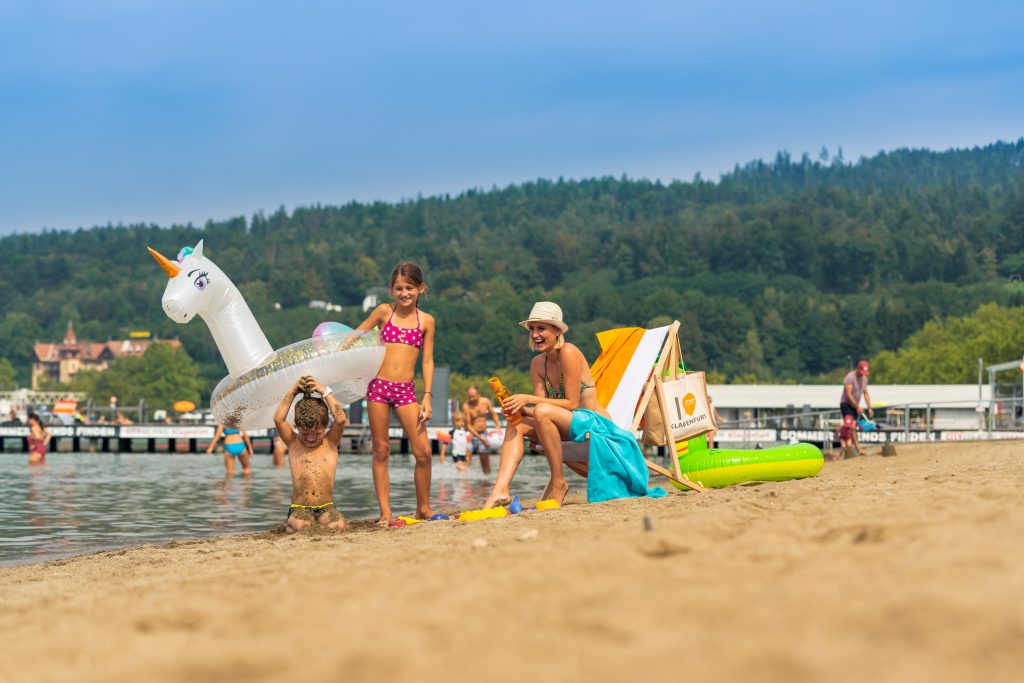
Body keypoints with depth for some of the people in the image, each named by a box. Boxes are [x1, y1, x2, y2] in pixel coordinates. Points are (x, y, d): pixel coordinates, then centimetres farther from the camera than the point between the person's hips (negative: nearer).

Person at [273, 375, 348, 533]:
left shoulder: (330, 443, 8)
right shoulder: (293, 443, 8)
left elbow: (341, 419, -8)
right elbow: (278, 419, -7)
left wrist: (325, 392, -4)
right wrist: (293, 392, -6)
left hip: (326, 507, 1)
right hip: (299, 508, -1)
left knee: (338, 526, -31)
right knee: (300, 526, -35)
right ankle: (291, 522, 1)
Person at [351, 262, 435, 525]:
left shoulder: (426, 320, 7)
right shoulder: (384, 312, 5)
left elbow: (428, 361, 7)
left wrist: (427, 397, 0)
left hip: (406, 390, 0)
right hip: (378, 385, 0)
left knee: (423, 452, -6)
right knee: (381, 451, 3)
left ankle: (423, 509, 9)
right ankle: (385, 513, 7)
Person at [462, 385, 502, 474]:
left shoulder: (485, 402, -5)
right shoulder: (466, 406, -20)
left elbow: (493, 414, 13)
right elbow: (468, 425, -19)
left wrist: (498, 427, -2)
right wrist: (480, 438, -22)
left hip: (483, 433, 4)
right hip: (471, 434, -4)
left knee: (485, 459, 9)